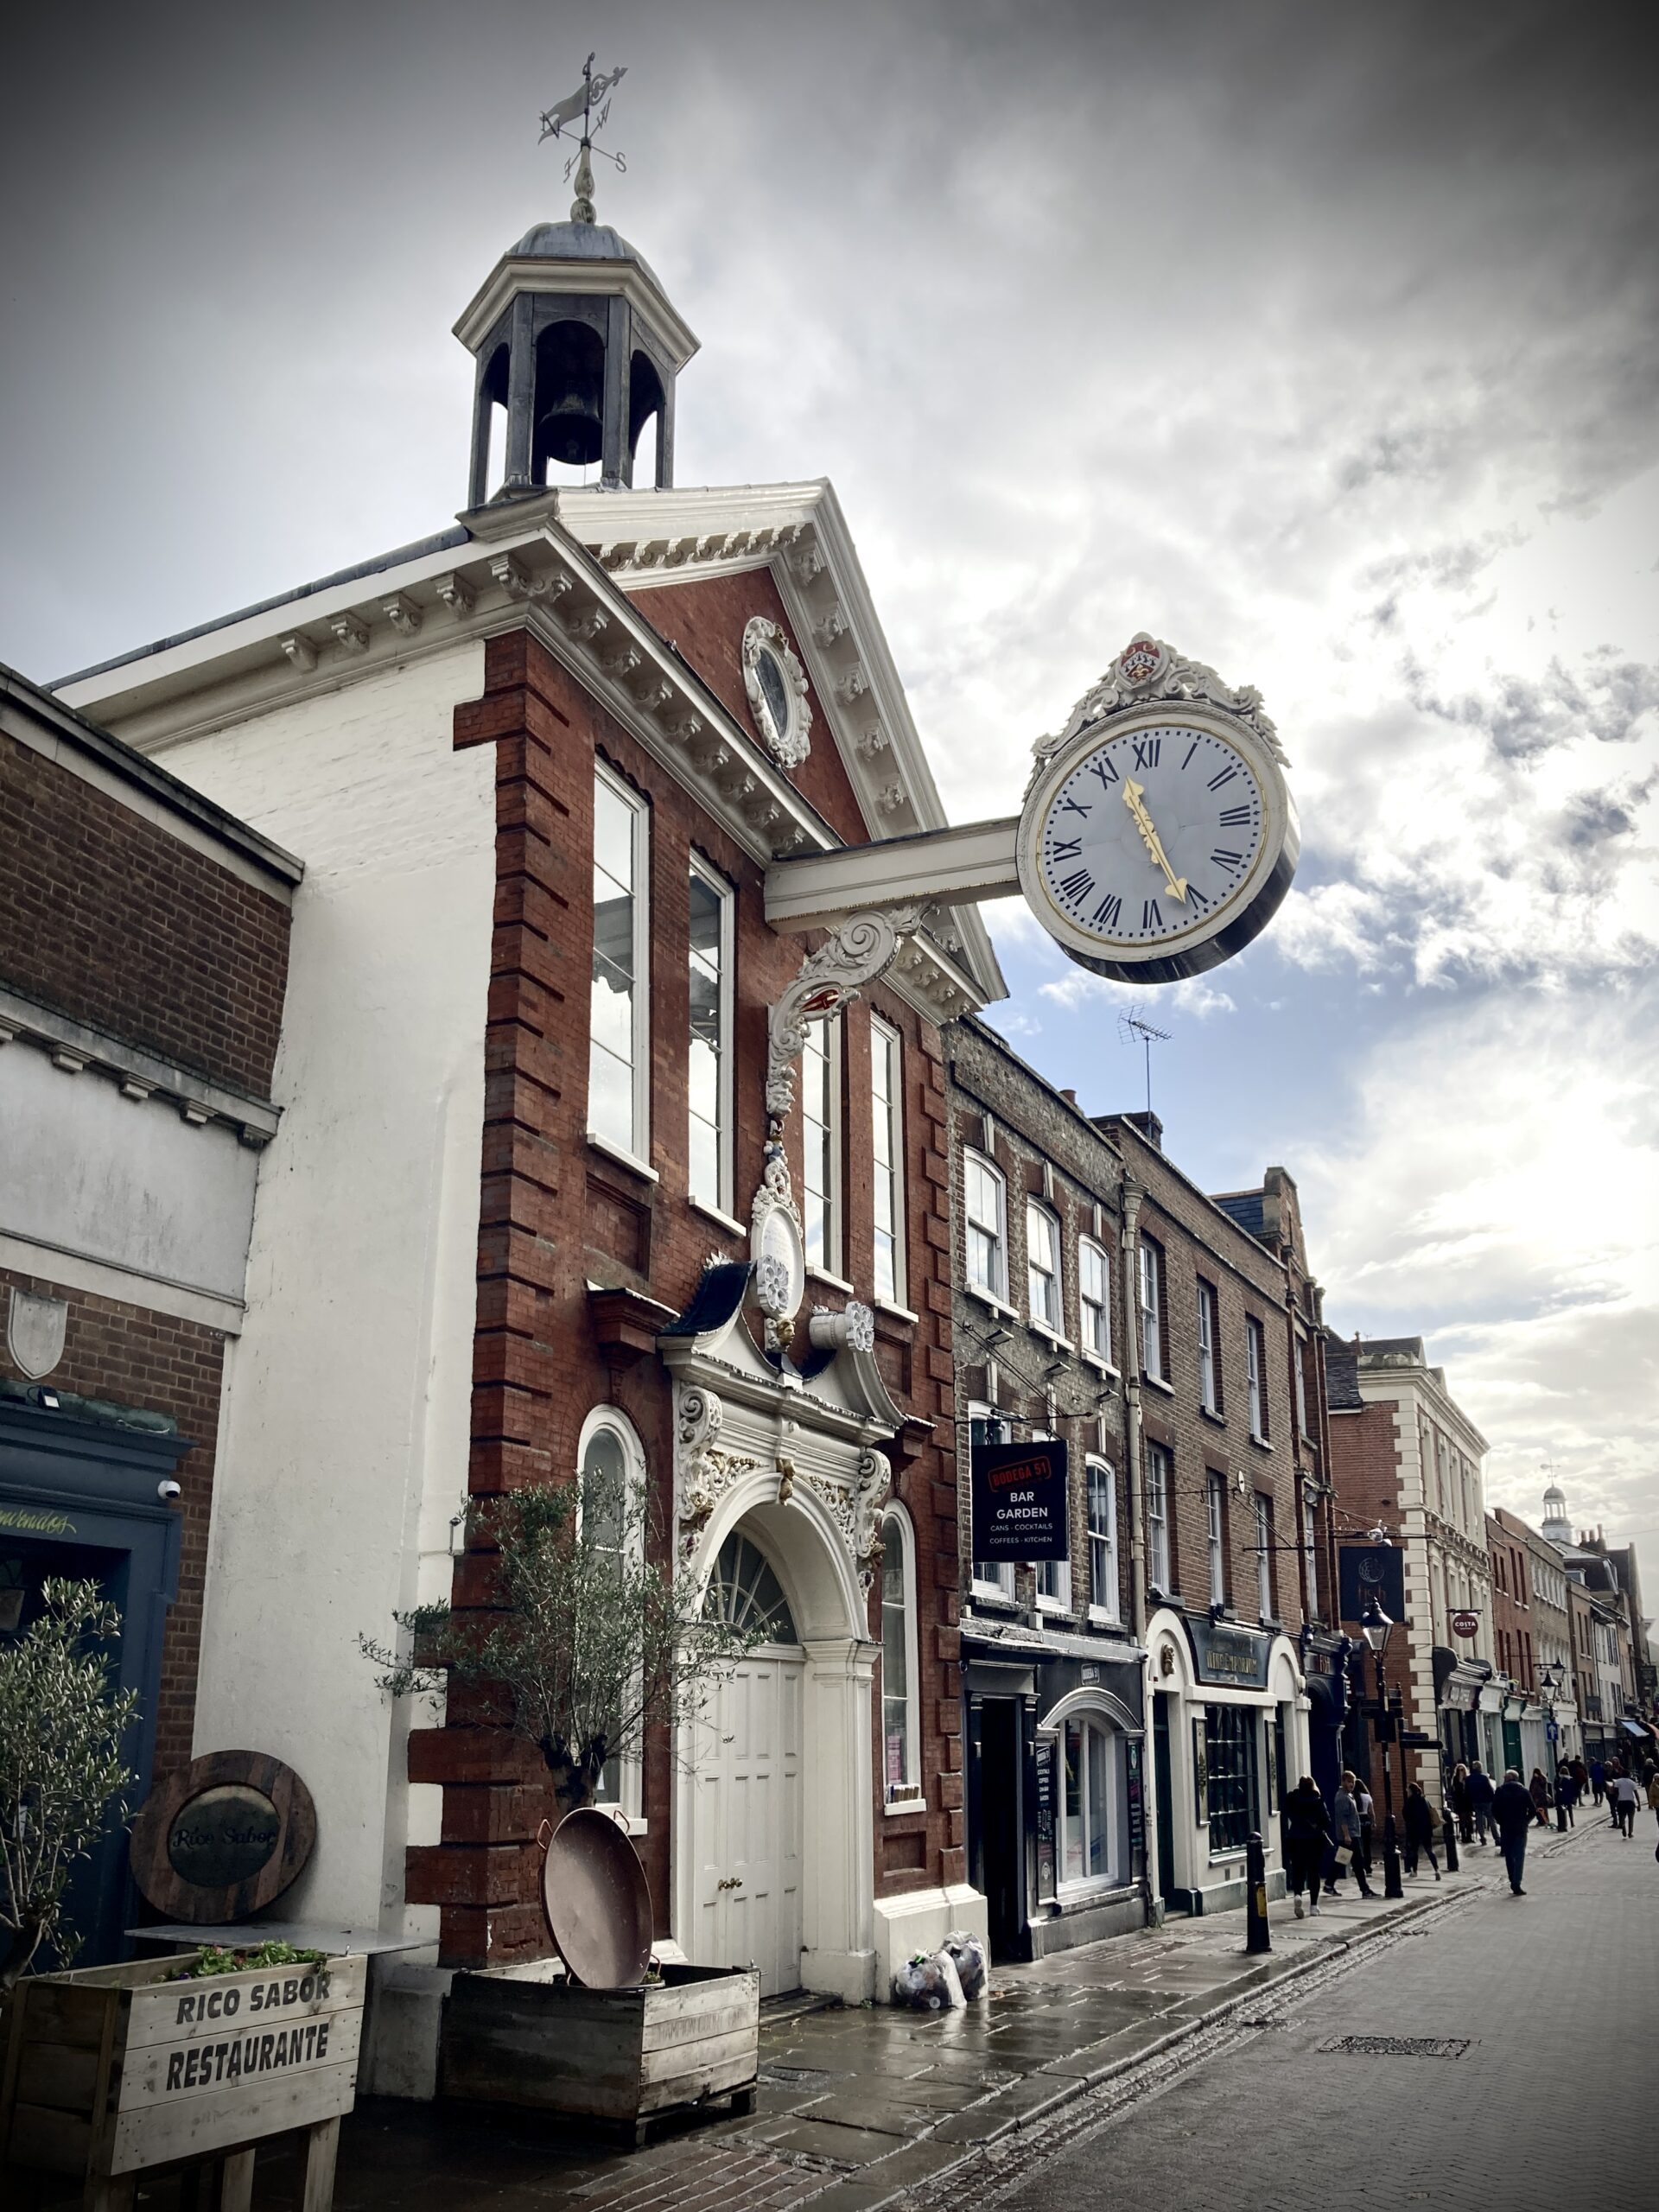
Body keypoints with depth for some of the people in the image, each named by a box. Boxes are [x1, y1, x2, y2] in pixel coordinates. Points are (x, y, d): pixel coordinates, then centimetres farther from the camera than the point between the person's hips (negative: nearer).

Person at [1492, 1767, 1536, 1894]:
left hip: (1505, 1829, 1)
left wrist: (1501, 1822, 7)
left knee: (1509, 1856, 13)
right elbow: (1532, 1810, -4)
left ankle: (1513, 1882, 12)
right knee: (1519, 1856, 1)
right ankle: (1516, 1883, -10)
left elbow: (1494, 1810, -6)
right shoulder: (1524, 1792, 0)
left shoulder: (1500, 1791, -1)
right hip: (1521, 1829, 0)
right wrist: (1525, 1822, 8)